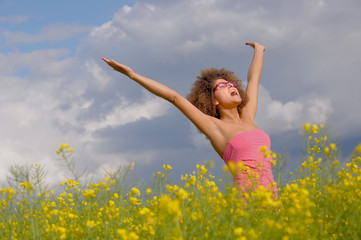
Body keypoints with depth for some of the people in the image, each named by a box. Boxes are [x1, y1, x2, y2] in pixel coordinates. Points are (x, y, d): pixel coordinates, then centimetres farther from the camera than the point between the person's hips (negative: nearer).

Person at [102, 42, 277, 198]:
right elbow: (174, 97, 9)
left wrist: (259, 50, 49)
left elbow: (253, 78, 35)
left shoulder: (247, 119, 21)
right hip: (245, 197, -5)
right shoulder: (213, 126, 9)